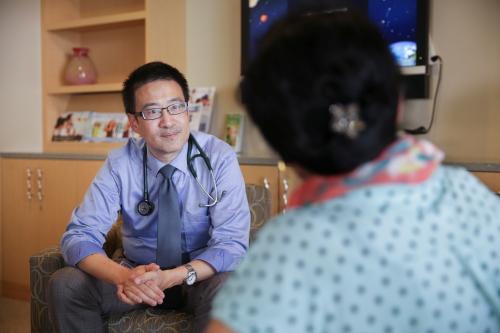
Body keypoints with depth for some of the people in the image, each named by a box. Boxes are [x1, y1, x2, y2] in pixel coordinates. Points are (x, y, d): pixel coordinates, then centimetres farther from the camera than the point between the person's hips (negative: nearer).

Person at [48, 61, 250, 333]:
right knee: (64, 285, -20)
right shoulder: (120, 164, -9)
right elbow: (79, 235, -13)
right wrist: (123, 275, -34)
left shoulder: (219, 158, -15)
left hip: (200, 276, -2)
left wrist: (173, 277, -35)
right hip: (138, 272, 3)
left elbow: (231, 244, -18)